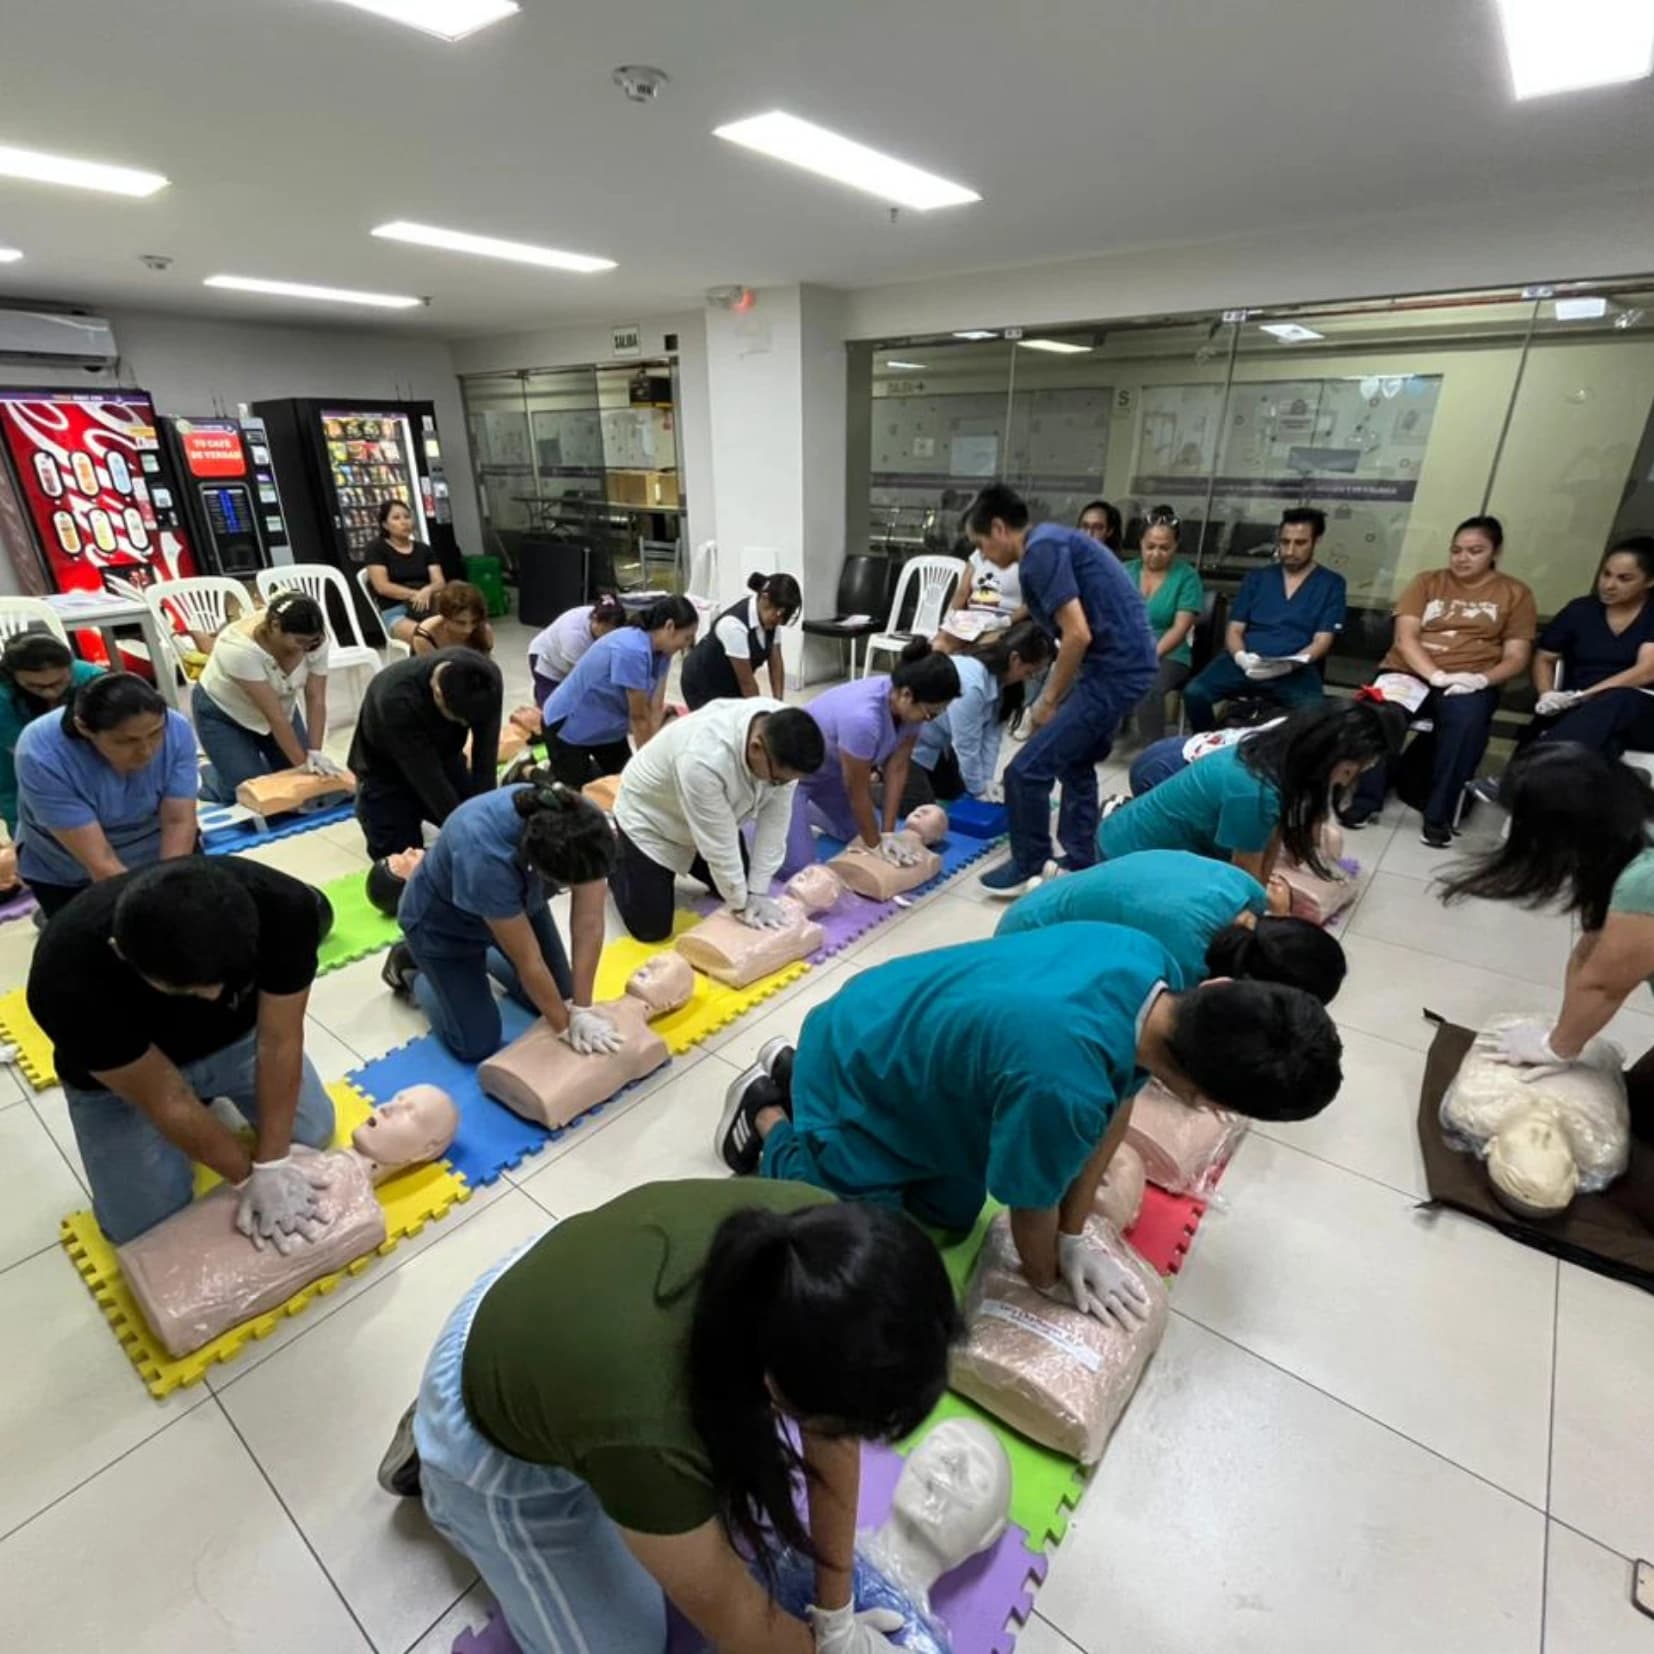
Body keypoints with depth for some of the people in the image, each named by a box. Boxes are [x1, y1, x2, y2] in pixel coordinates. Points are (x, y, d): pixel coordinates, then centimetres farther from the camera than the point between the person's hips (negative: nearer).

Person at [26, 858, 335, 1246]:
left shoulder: (285, 907, -36)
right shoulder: (68, 980, -39)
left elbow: (279, 1042, -25)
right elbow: (166, 1102, -28)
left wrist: (271, 1164, -23)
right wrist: (250, 1177, -19)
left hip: (237, 1037, 2)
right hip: (116, 1072, -1)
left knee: (315, 1134, 4)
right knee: (145, 1230, -3)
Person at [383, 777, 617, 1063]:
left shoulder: (584, 826, -31)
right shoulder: (486, 857, -43)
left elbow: (589, 925, -23)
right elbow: (529, 961, -31)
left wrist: (581, 1008, -22)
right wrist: (565, 1027, -20)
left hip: (517, 901, 5)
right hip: (443, 920, -4)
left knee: (561, 999, 6)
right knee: (477, 1044, -2)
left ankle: (481, 956, 28)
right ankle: (411, 971, 22)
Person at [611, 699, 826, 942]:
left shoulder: (784, 740, -26)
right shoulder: (704, 759, -45)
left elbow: (776, 818, -18)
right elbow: (719, 845, -32)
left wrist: (758, 892, -16)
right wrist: (740, 905, -19)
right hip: (650, 819, -6)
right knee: (651, 929, -4)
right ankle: (615, 854, 21)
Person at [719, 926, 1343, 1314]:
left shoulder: (1151, 961, -20)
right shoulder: (1063, 1087, -42)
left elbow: (1116, 1105, -5)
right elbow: (1033, 1205, -20)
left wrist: (1073, 1237, 1)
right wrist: (1049, 1281, 3)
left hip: (900, 1025, 7)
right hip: (853, 1081, -7)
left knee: (952, 1218, 22)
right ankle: (770, 1114, 23)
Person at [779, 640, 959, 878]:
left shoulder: (910, 705, -17)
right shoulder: (863, 717, -40)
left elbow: (897, 768, -9)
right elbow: (857, 792, -26)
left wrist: (887, 833, -10)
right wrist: (875, 845, -13)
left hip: (831, 768, 8)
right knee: (797, 867, -14)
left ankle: (806, 810, 27)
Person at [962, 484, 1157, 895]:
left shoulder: (1040, 551, -14)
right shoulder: (1051, 541, 17)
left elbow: (1078, 635, -21)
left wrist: (1049, 701, -9)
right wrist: (1049, 699, 20)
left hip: (1113, 670, -11)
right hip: (1125, 663, 11)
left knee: (1026, 771, -6)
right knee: (1076, 765, 23)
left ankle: (1028, 870, 12)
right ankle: (1080, 866, 34)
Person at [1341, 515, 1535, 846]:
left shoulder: (1515, 593, 12)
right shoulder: (1426, 582, 13)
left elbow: (1516, 657, 5)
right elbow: (1405, 638, 0)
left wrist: (1481, 679, -17)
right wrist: (1436, 675, -17)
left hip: (1469, 682, 0)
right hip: (1410, 671, 1)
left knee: (1467, 720, -36)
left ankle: (1439, 815, -24)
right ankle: (1365, 799, -21)